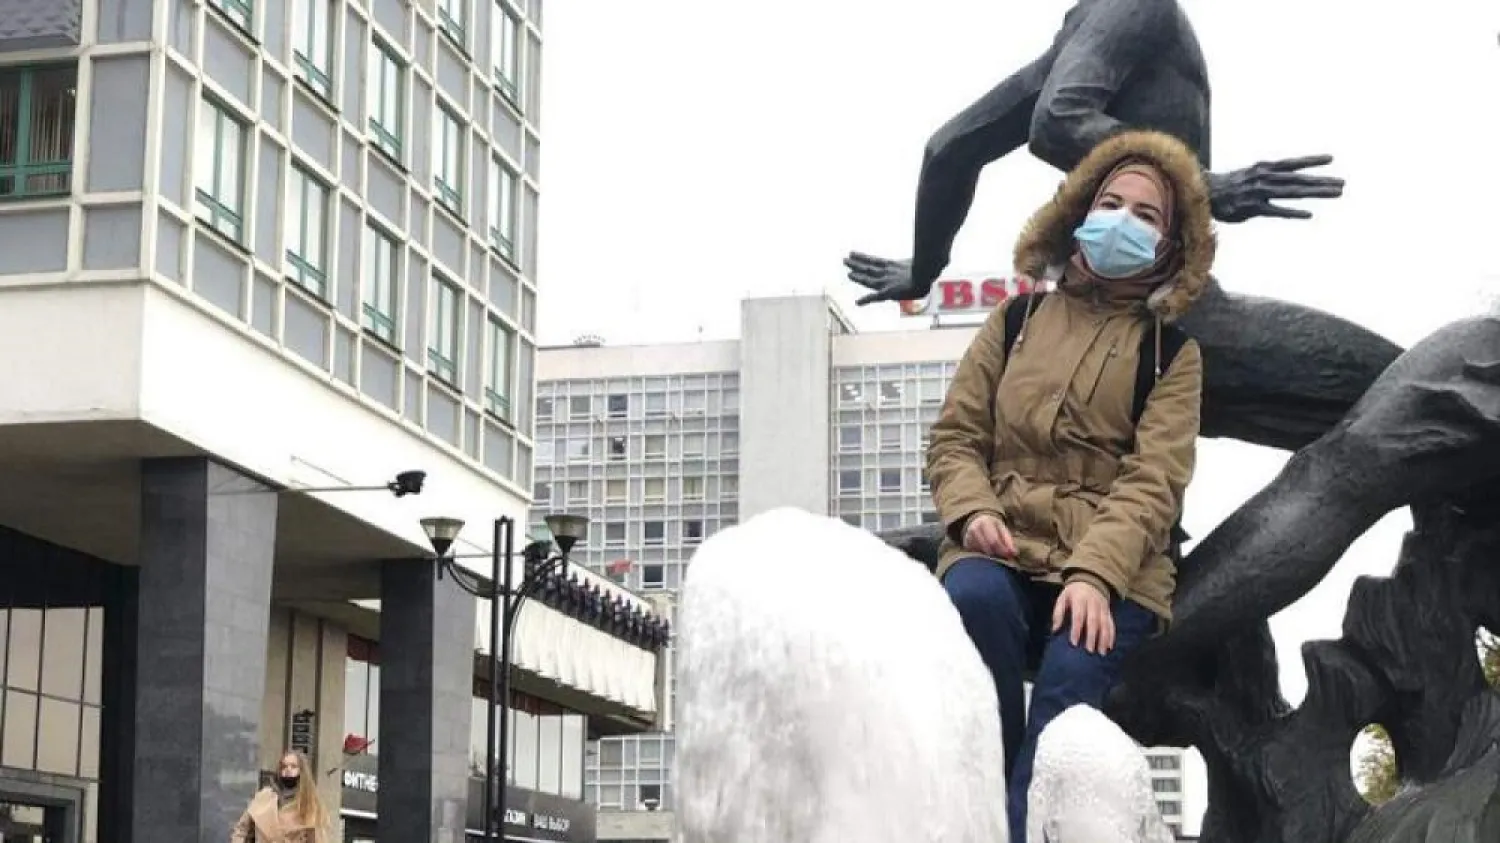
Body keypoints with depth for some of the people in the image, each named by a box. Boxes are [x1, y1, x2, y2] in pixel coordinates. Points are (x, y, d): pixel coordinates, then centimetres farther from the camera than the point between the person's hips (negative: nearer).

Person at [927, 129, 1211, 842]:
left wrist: (1094, 573, -21)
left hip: (1112, 569, -1)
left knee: (1072, 671, -32)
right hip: (1005, 549, 1)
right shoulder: (1016, 320, 15)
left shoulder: (1172, 353, 10)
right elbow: (955, 436, 13)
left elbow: (1152, 481, -4)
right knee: (972, 596, -34)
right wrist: (972, 510, -10)